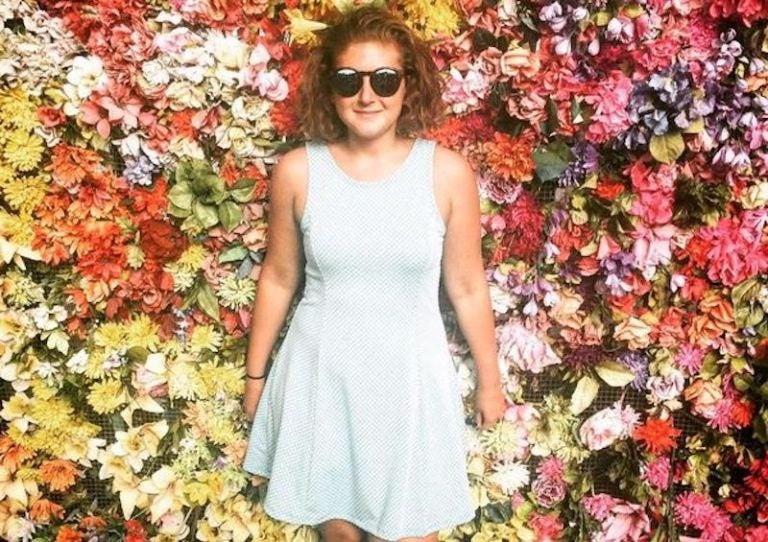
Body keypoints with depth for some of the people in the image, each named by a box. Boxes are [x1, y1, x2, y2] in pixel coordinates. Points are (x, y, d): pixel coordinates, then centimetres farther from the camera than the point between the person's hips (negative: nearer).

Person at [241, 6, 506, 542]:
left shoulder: (448, 172, -11)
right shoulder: (297, 171, -9)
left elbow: (468, 287, -2)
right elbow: (278, 279, 2)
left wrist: (490, 381, 6)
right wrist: (256, 374, 10)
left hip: (409, 376, -1)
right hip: (320, 374, 1)